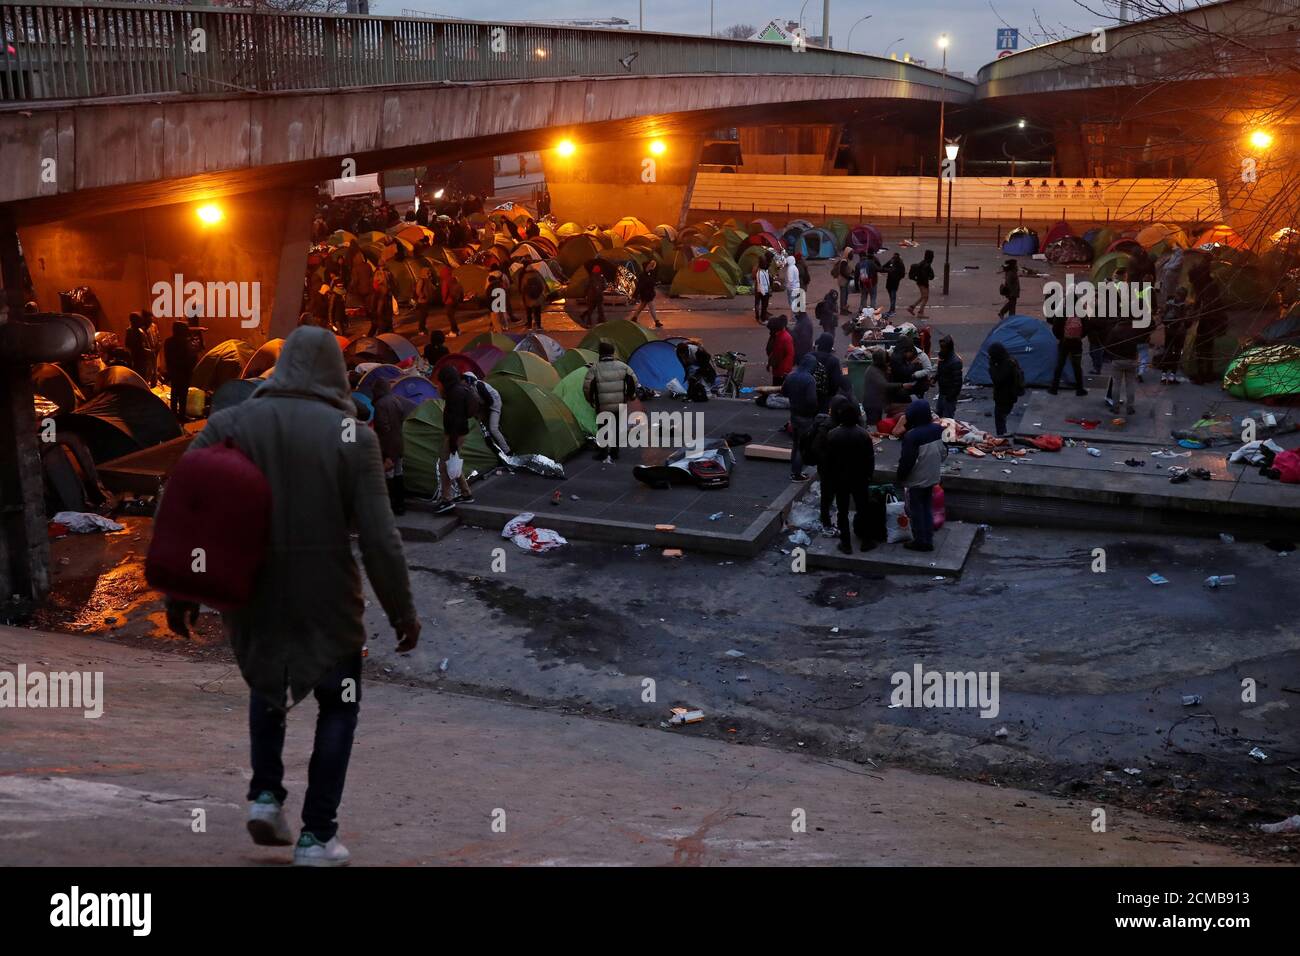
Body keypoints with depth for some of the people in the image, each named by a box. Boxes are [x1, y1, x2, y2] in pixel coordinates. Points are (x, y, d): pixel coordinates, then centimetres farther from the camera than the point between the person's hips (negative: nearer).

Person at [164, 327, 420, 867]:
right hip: (326, 598, -3)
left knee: (267, 685, 30)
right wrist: (402, 611, -1)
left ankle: (265, 794, 17)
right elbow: (379, 538, -11)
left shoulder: (228, 424, -1)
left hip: (249, 594, 3)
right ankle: (317, 836, 13)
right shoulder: (352, 437, -9)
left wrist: (180, 592, 8)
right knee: (338, 705, 15)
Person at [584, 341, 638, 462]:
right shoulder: (622, 366, -2)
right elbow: (634, 382, 0)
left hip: (602, 406, -2)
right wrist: (628, 396, 15)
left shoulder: (594, 369, -9)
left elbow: (587, 388, -11)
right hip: (620, 405, 2)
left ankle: (603, 454, 8)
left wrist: (591, 401, 6)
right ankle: (614, 454, 20)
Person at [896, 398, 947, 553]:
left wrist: (901, 477, -6)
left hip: (916, 480, -7)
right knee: (927, 508, 18)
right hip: (932, 477, 7)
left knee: (916, 510, 7)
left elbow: (906, 461, -21)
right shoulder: (937, 429, -3)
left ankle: (920, 541, 15)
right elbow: (944, 452, 9)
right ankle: (928, 540, 23)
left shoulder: (912, 436, -26)